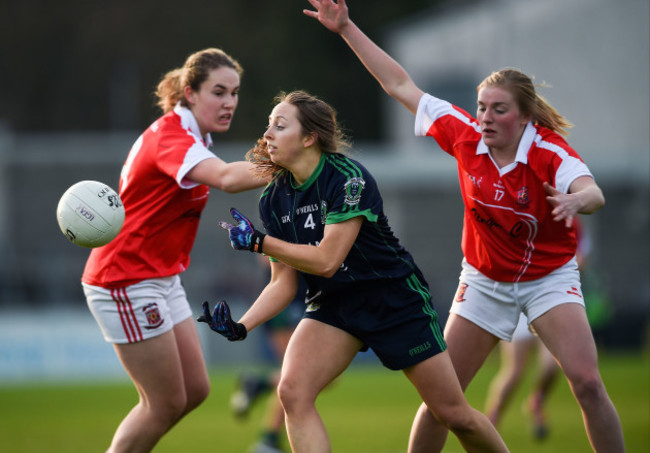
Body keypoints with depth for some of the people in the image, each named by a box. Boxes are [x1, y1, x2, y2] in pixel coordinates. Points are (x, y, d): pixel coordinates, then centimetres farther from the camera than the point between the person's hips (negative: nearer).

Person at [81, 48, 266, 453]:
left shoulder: (190, 136, 10)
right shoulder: (169, 137, -23)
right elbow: (226, 178, -42)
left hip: (161, 278, 10)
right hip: (126, 281, -10)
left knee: (195, 389, 10)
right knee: (166, 403, -5)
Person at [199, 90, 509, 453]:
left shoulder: (349, 178, -23)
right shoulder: (274, 199, -4)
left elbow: (327, 260, -28)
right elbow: (284, 282, -1)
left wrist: (257, 241, -23)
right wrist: (242, 326, -17)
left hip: (397, 299, -5)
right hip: (333, 307, 5)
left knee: (456, 415, 0)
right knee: (293, 392, -21)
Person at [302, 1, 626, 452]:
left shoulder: (550, 152, -24)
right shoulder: (465, 135, -13)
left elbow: (593, 192, -45)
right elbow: (402, 86, -5)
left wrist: (577, 199, -69)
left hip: (548, 276, -3)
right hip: (485, 279, 3)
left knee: (587, 382, -20)